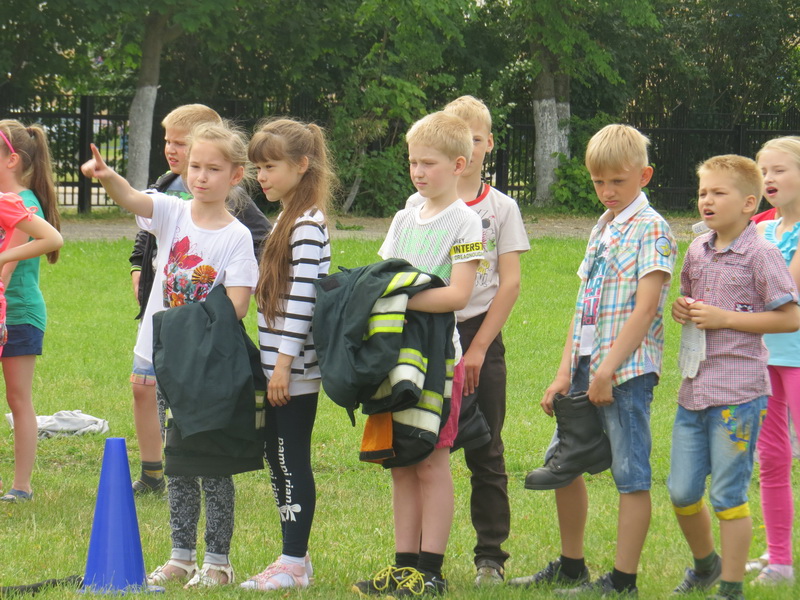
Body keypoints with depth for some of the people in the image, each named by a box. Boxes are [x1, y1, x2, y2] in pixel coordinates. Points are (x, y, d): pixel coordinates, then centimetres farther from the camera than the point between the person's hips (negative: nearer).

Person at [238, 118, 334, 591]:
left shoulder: (308, 226, -15)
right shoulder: (287, 221, 15)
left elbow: (302, 299, -20)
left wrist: (284, 364, -21)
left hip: (296, 369, -10)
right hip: (278, 365, 10)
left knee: (292, 459, -6)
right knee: (277, 457, 13)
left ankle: (294, 562, -1)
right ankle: (294, 555, 19)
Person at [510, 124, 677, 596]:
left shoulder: (651, 230, -8)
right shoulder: (601, 230, 16)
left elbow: (645, 309, -16)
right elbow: (585, 308, 14)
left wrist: (607, 372, -20)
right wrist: (565, 374, 6)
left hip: (628, 369, -9)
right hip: (587, 365, 9)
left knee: (631, 473, -4)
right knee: (563, 463, 14)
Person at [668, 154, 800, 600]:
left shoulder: (761, 254, -9)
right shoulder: (698, 251, 12)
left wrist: (723, 319, -16)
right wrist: (682, 310, 3)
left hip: (738, 392, -7)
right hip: (694, 389, 7)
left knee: (728, 494, -2)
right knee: (681, 492, 10)